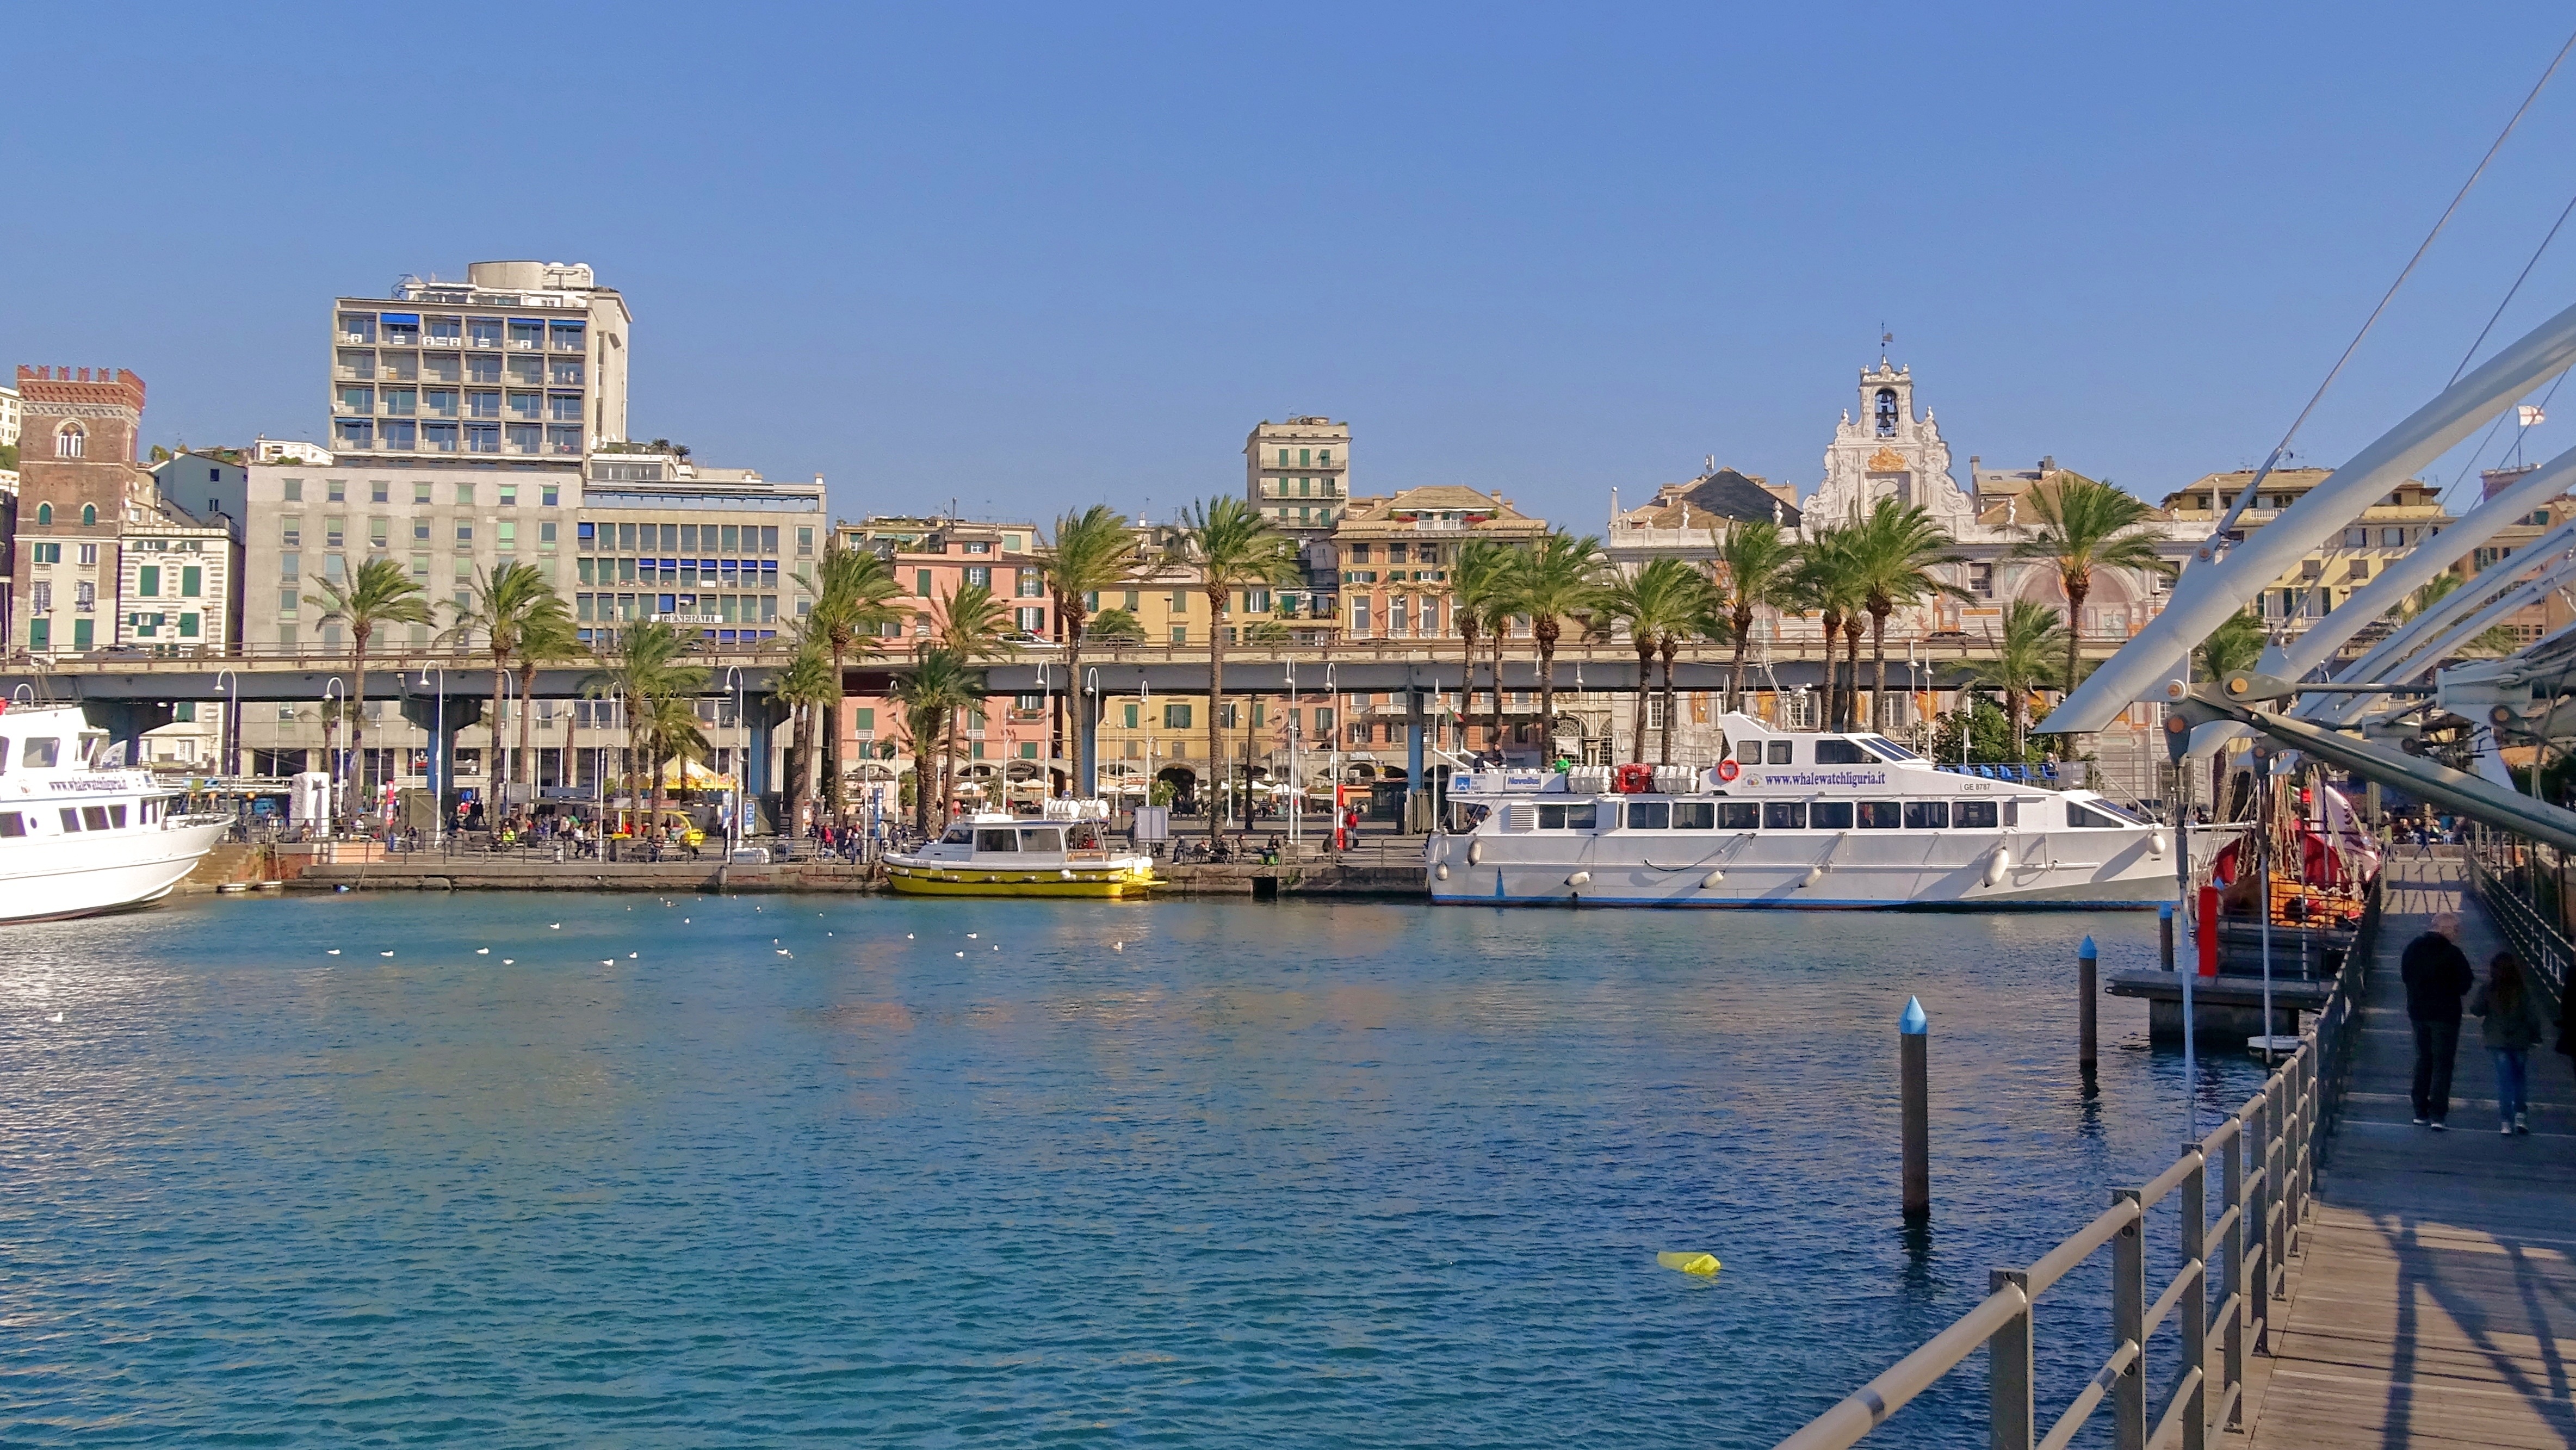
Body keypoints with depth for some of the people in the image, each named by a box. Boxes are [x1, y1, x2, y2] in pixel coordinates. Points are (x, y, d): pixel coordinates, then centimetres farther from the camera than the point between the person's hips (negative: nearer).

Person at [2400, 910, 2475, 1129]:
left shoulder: (2413, 948, 5)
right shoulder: (2452, 953, -15)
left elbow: (2405, 975, 14)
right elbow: (2465, 985, -11)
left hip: (2418, 1012, 6)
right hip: (2445, 1014, -6)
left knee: (2422, 1061, 16)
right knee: (2442, 1064, -2)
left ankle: (2420, 1113, 17)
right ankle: (2437, 1115, -8)